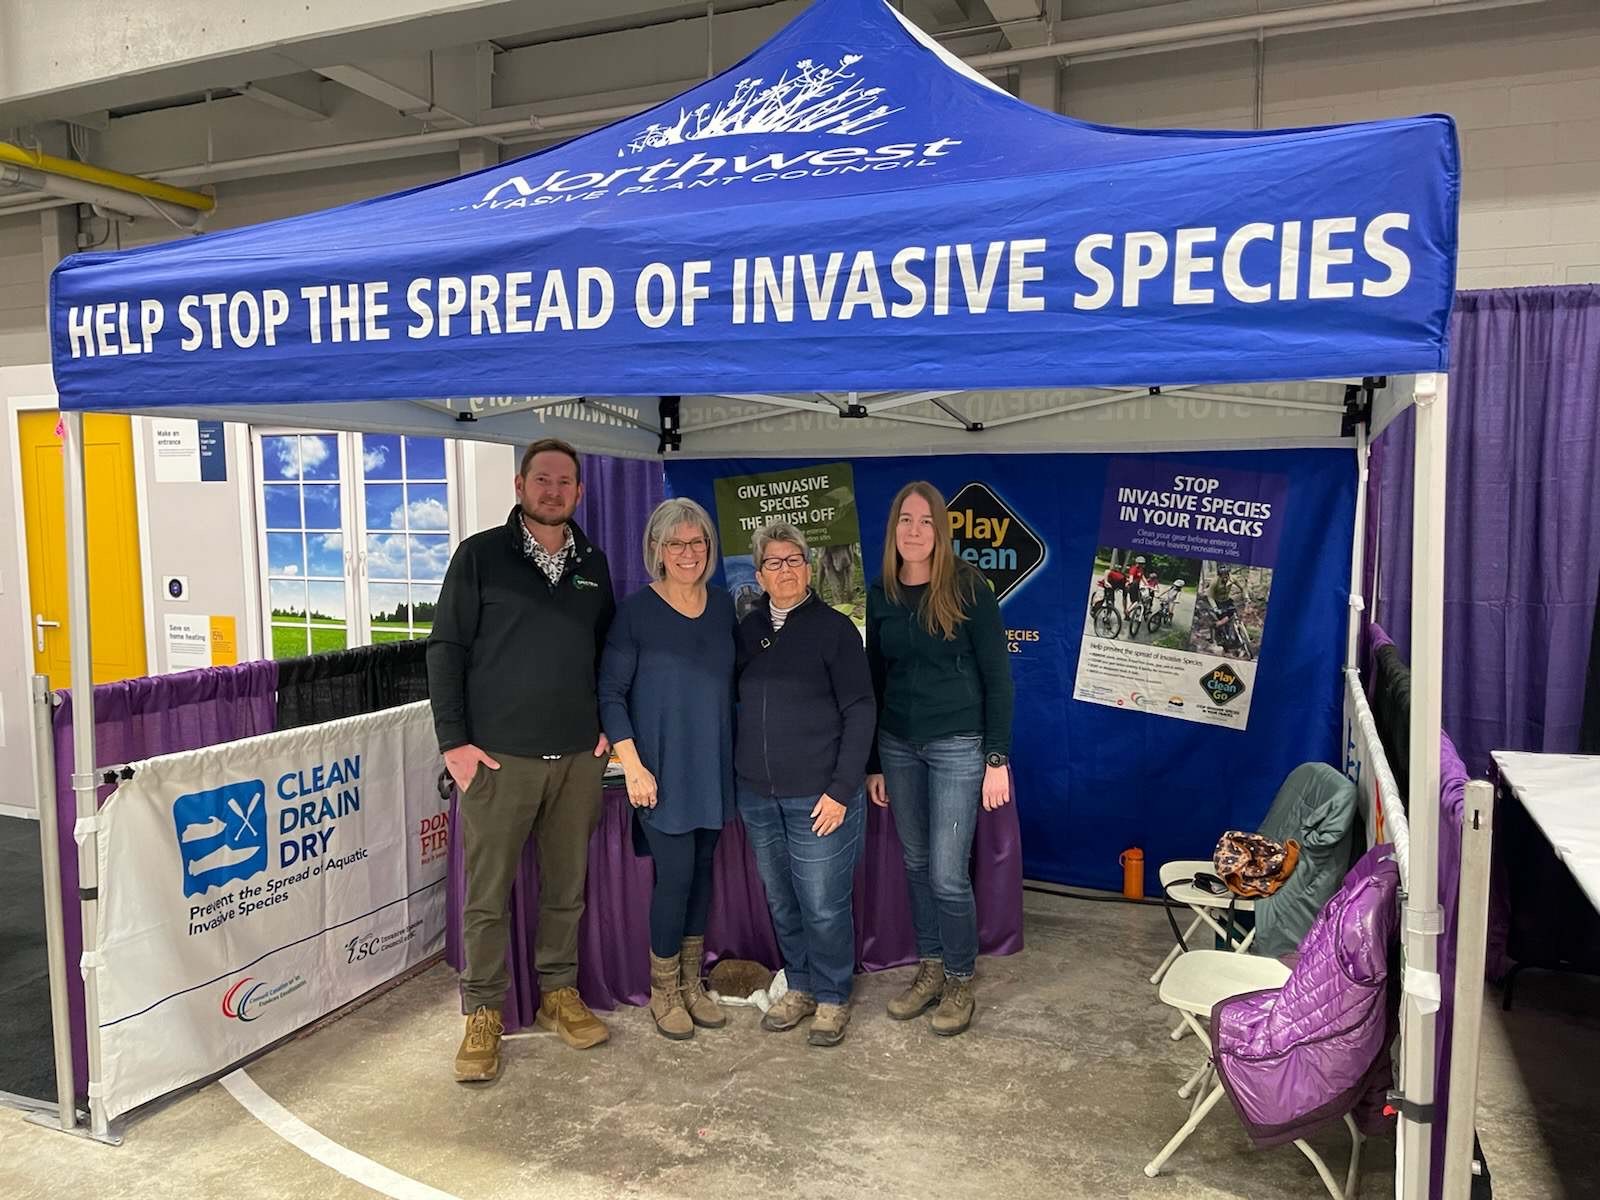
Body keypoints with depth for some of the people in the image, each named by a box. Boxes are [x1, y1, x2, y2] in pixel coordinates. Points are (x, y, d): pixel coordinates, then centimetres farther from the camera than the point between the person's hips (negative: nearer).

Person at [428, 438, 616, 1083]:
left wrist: (608, 726, 9)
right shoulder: (479, 556, -2)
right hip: (499, 758, -3)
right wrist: (454, 741, -9)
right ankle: (483, 1013, 18)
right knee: (488, 894, 3)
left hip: (578, 758, 4)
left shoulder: (593, 564, 10)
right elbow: (446, 648, -4)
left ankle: (559, 992, 29)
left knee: (567, 886, 12)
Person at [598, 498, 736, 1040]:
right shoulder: (636, 610, -8)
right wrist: (633, 765, -14)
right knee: (675, 874, -4)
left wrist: (739, 753, 9)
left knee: (701, 870, 12)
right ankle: (663, 991, 17)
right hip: (662, 770, -4)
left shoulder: (723, 604, 5)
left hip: (713, 766, 5)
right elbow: (611, 692, -8)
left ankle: (691, 983, 28)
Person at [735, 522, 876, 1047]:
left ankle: (832, 998, 22)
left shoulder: (834, 627, -5)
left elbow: (860, 710, -8)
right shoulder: (748, 629, 8)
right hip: (758, 796, 5)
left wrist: (842, 790, -13)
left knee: (823, 906, 2)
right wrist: (738, 772, 6)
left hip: (818, 796, -4)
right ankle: (799, 986, 32)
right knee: (781, 903, 14)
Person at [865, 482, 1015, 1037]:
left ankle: (960, 981, 19)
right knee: (916, 864, 13)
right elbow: (875, 679, 10)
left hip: (957, 745, -4)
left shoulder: (967, 586, -9)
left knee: (947, 873, -2)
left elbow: (996, 675, -7)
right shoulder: (881, 594, 4)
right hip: (897, 745, 5)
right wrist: (873, 764, 11)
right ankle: (931, 969, 30)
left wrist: (997, 758, -10)